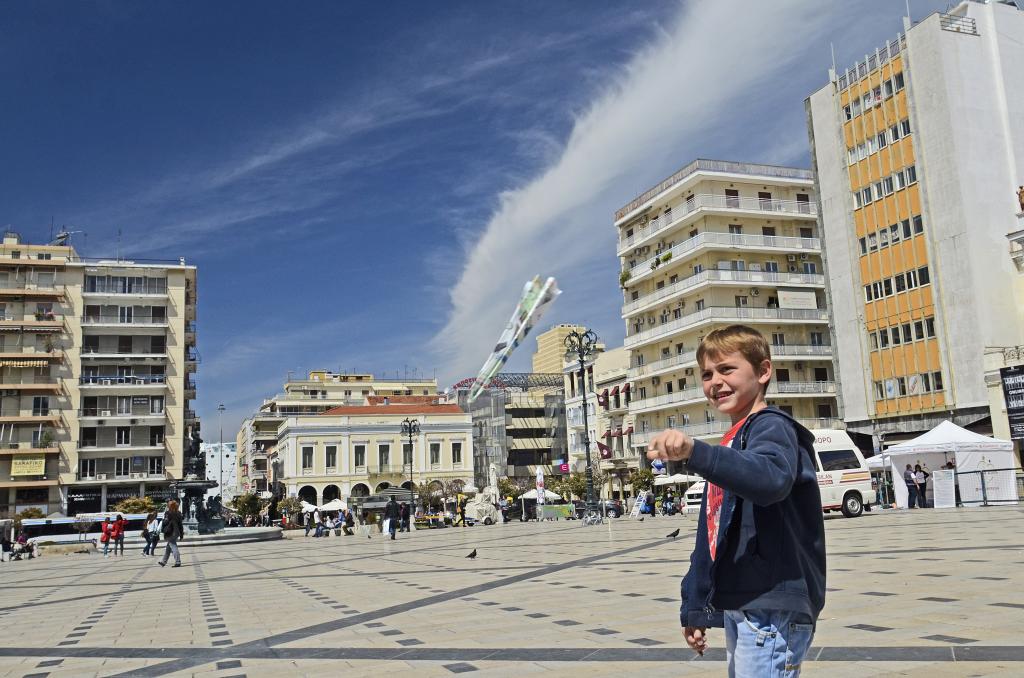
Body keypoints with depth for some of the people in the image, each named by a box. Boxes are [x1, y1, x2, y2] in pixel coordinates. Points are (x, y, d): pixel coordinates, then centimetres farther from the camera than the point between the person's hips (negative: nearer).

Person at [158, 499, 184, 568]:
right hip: (176, 533, 7)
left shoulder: (167, 513, -10)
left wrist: (162, 531, -1)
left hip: (170, 533, -7)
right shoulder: (178, 513, 8)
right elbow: (180, 524, 11)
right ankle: (163, 561, 30)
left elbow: (165, 523, -12)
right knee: (168, 547, 19)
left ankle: (178, 562, -13)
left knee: (173, 547, -7)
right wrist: (181, 533, 15)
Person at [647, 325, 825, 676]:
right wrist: (695, 608, 19)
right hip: (738, 606, 9)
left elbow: (772, 478, -34)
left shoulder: (771, 426, -9)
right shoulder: (732, 444, 18)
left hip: (771, 606, -9)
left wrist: (695, 451, -48)